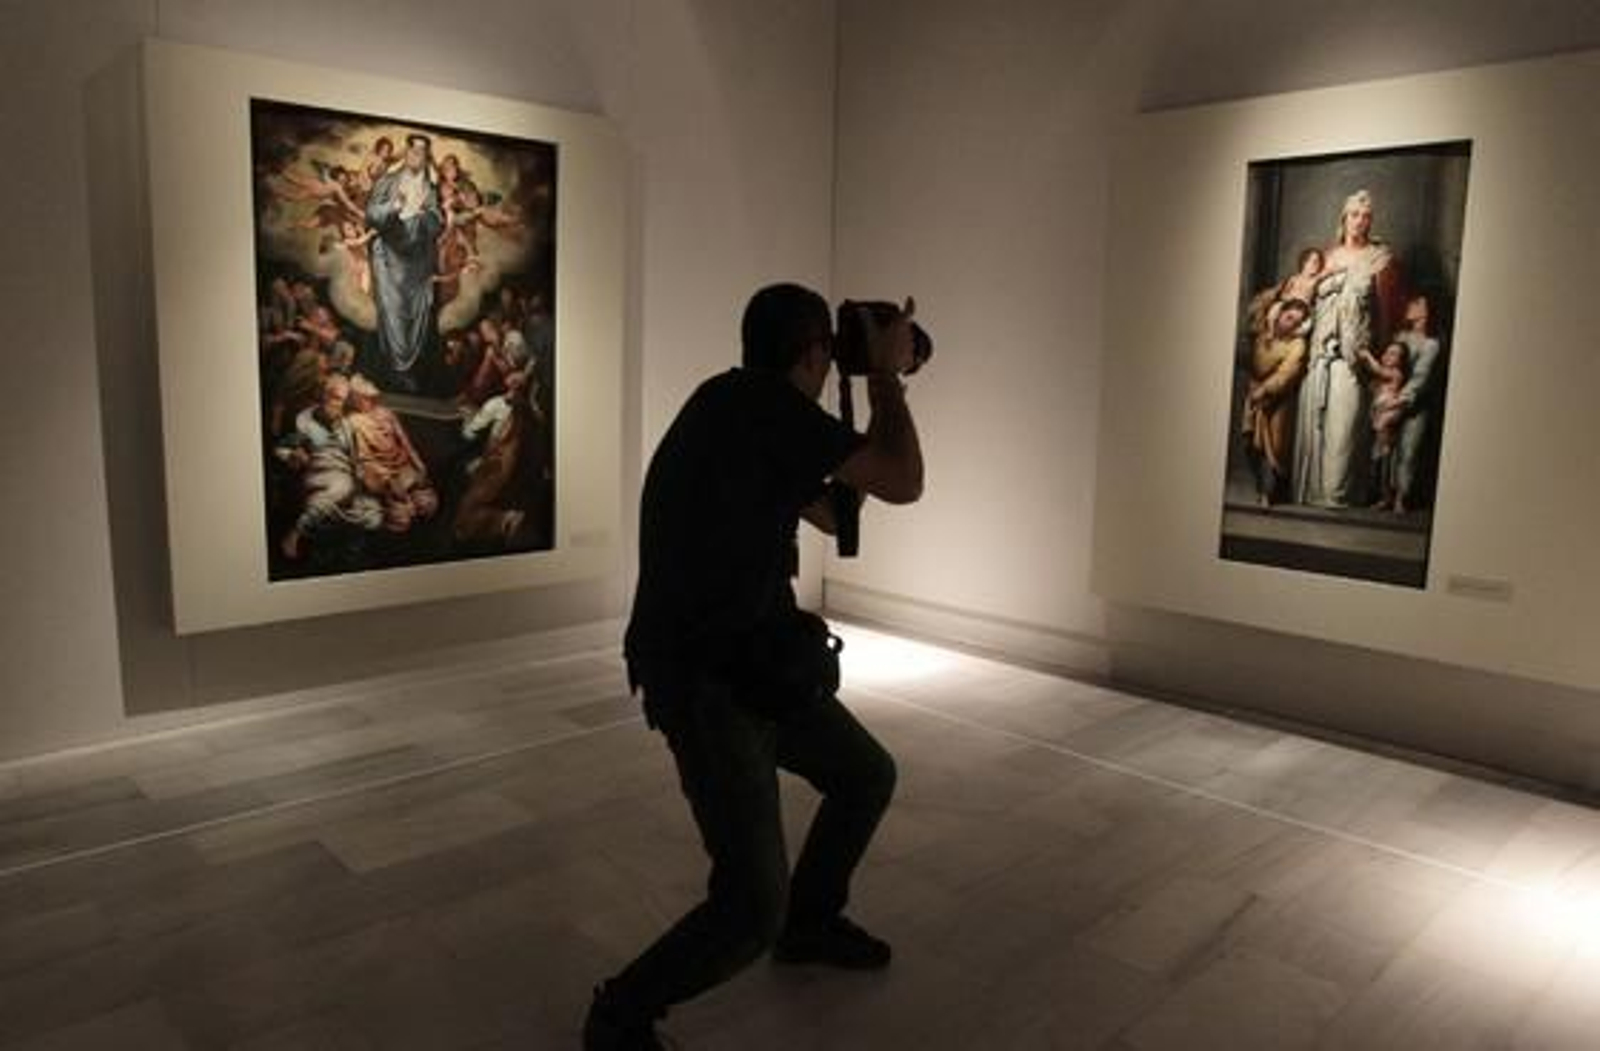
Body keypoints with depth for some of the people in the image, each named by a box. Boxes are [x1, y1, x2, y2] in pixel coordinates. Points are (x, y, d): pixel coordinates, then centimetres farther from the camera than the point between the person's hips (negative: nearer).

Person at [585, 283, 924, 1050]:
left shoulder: (745, 412, 10)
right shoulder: (766, 401, -19)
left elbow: (831, 515, 20)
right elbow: (903, 485, -17)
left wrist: (881, 391, 18)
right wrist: (887, 372, -3)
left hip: (753, 662, 10)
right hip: (702, 685, -10)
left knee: (867, 776, 21)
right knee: (752, 907, -11)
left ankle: (810, 924, 43)